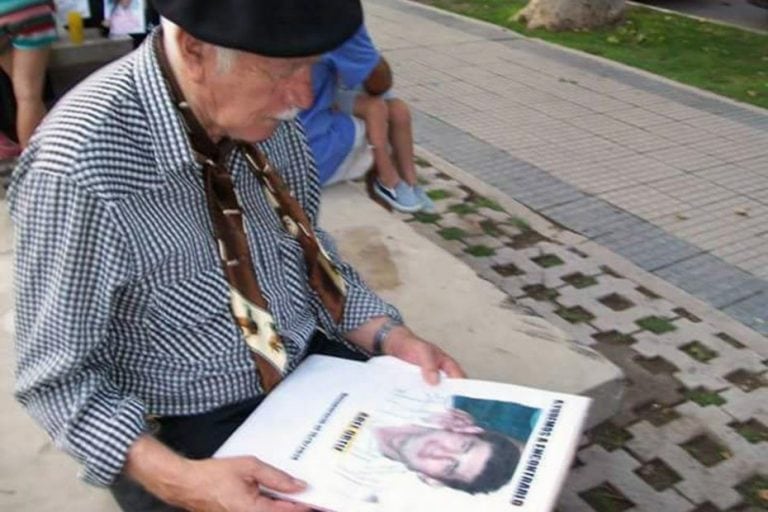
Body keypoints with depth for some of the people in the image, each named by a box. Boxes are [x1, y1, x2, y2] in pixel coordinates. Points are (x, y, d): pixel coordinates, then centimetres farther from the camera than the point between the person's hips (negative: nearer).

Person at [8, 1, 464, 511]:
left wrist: (394, 338, -7)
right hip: (192, 425, -4)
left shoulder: (267, 110, -9)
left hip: (311, 362, 5)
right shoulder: (80, 167, -27)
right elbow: (59, 377, -17)